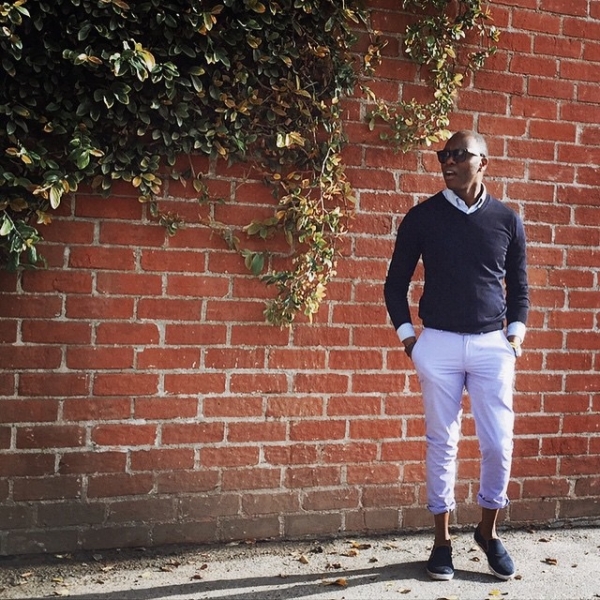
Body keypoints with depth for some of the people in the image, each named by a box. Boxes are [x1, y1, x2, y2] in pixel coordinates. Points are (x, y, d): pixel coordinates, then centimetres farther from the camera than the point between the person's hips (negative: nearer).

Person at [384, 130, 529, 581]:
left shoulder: (508, 220, 4)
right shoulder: (422, 217, 0)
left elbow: (519, 286, 14)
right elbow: (396, 282, 6)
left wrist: (515, 337, 5)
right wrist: (408, 338, 0)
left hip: (492, 345, 1)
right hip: (438, 345, -1)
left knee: (499, 444, 1)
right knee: (442, 443, 5)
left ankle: (489, 531, 23)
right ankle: (442, 540, 17)